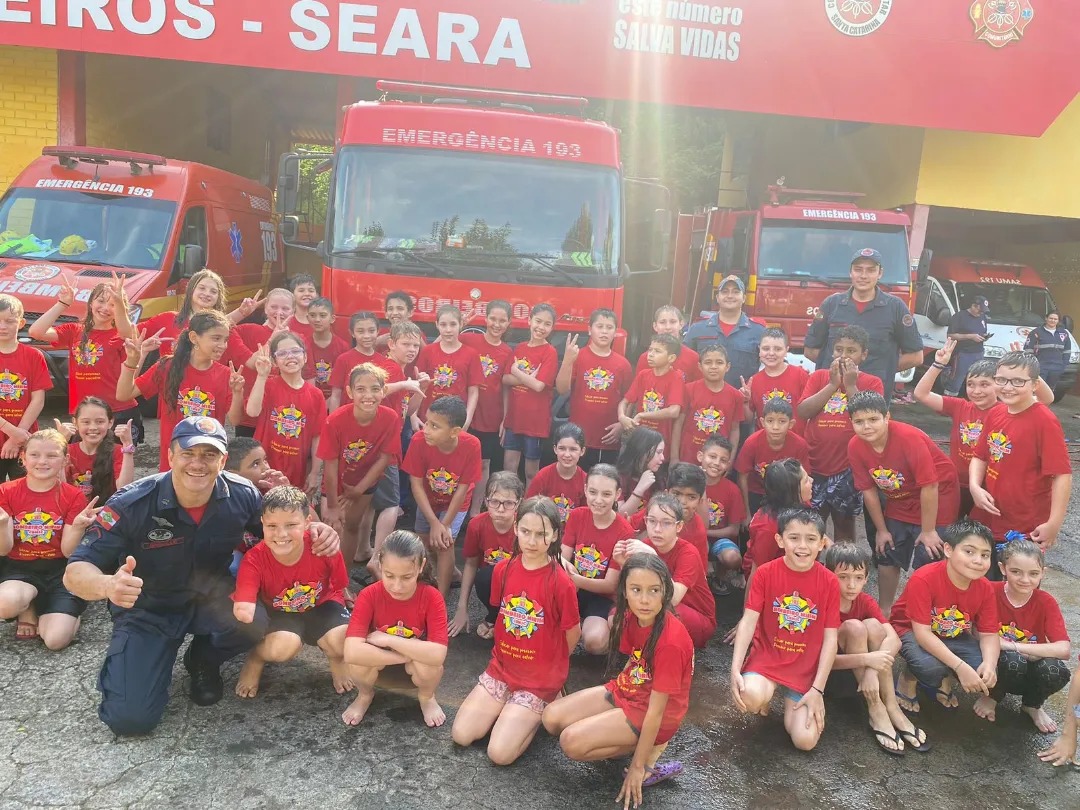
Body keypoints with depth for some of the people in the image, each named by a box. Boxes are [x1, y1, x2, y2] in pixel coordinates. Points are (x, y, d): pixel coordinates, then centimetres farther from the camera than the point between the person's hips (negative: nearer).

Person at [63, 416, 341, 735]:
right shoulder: (132, 504, -24)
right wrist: (109, 586, -49)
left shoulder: (241, 495, -17)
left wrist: (314, 531, -24)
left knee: (253, 622, -31)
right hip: (147, 610, -2)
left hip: (211, 598, 2)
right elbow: (75, 572, -24)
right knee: (131, 718, -17)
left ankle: (203, 660, 6)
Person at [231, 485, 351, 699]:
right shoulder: (254, 560, -29)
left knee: (341, 641, -28)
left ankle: (335, 659, 11)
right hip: (279, 613, 0)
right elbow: (244, 611, -37)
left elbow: (339, 588, -9)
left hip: (322, 605, 1)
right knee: (283, 647, -32)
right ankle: (254, 660, 5)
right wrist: (242, 610, -53)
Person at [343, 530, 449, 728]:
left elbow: (438, 655, -36)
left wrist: (388, 640, -33)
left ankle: (426, 697, 4)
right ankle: (365, 695, 4)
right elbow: (351, 652, -38)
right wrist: (410, 653, -35)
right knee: (360, 662, -32)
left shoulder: (432, 598, -26)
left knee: (430, 666, -34)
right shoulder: (369, 596, -25)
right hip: (379, 661, 1)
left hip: (415, 663, 0)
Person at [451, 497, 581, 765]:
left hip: (540, 678, -5)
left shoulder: (561, 582, -20)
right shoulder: (503, 569, -5)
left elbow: (573, 633, -7)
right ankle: (510, 709, 16)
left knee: (500, 753, -14)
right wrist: (508, 655, 13)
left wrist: (550, 667, 7)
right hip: (502, 667, 5)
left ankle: (544, 707, 9)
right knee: (461, 735, -7)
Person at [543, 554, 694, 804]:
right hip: (625, 690, 8)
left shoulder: (671, 641, -30)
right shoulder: (632, 616, -9)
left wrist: (637, 766, -18)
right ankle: (639, 743, 6)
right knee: (552, 718, -3)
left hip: (652, 713, -8)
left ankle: (650, 750, -2)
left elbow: (655, 710, -24)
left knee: (572, 742, -20)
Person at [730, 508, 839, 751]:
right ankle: (767, 694, 5)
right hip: (767, 655, -1)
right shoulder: (765, 573, -9)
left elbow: (830, 639, -5)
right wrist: (735, 669, -22)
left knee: (805, 741, -12)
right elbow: (748, 621, -12)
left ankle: (793, 700, 20)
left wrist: (817, 689, -10)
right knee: (752, 698, -33)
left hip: (806, 667, 1)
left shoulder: (829, 581, -7)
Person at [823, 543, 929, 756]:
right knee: (854, 627, -29)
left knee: (873, 625, -22)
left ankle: (891, 706, -20)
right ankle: (876, 710, -24)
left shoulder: (865, 602, -6)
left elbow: (894, 639, -20)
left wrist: (872, 670, -38)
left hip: (858, 671, 5)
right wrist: (866, 659, -40)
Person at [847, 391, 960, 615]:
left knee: (926, 563, -8)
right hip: (899, 502, 6)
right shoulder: (855, 447, -16)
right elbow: (869, 490, -5)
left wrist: (928, 531, -19)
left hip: (937, 497, -5)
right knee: (887, 556, 12)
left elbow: (929, 487, -26)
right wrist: (881, 530, 1)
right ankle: (883, 611, 30)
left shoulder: (909, 438, -32)